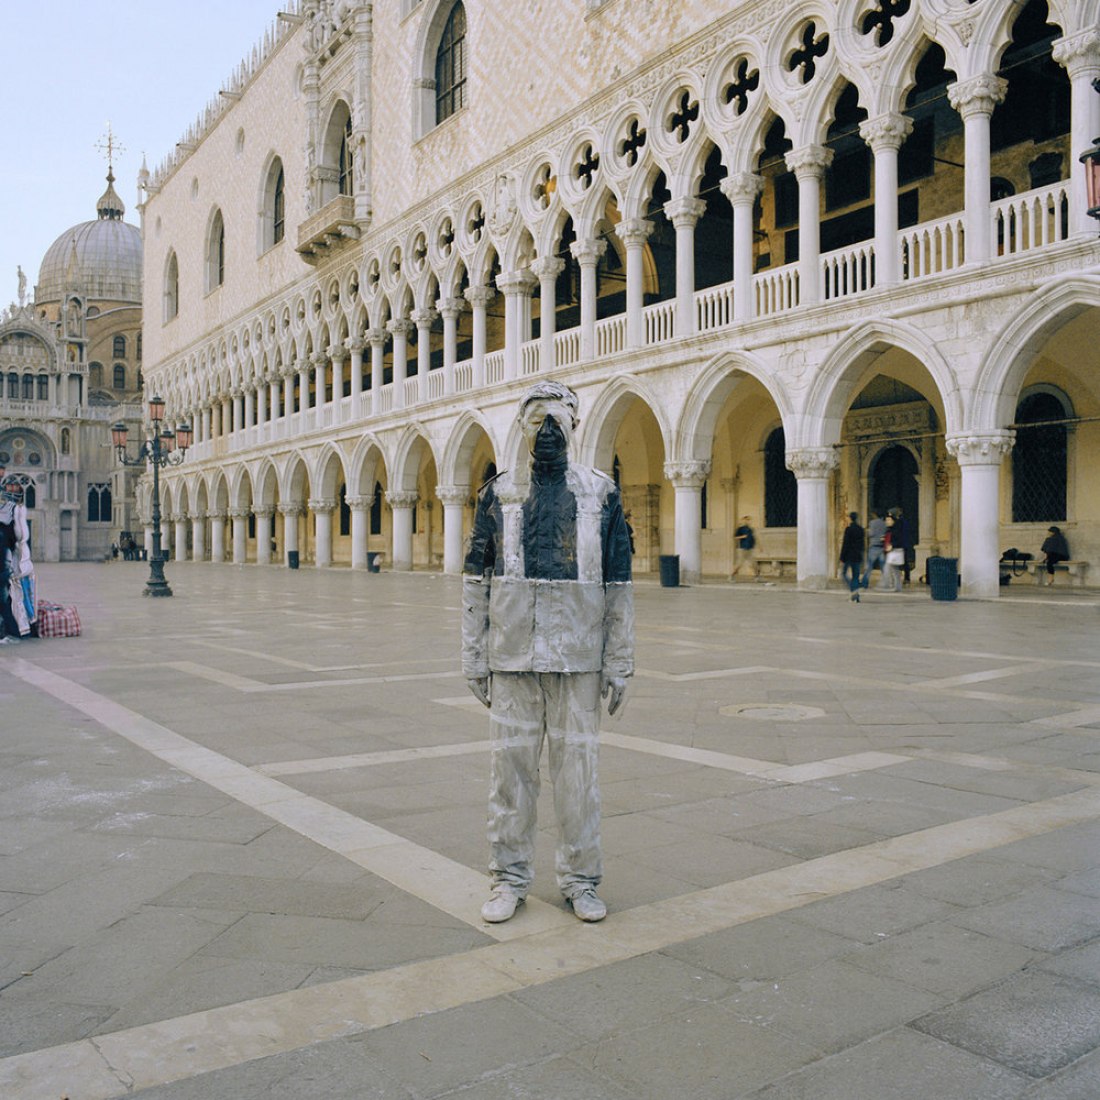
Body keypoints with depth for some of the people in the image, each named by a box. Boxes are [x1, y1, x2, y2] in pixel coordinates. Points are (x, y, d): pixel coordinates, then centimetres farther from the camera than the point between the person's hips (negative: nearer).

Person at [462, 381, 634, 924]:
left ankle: (580, 879, 22)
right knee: (511, 767, 7)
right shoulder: (498, 494, 5)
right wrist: (474, 660, 2)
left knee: (577, 769, 6)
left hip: (577, 658, 0)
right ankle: (509, 878, 21)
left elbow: (618, 587, 4)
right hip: (512, 657, 1)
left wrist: (619, 665, 1)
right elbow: (475, 583, 6)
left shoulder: (601, 494, 4)